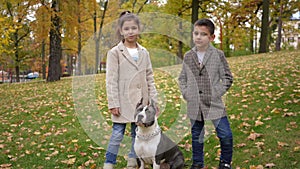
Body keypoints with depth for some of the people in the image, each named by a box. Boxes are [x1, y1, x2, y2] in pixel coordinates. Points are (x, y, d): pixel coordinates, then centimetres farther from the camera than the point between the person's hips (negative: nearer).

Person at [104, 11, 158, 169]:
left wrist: (153, 99, 6)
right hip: (123, 101, -4)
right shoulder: (115, 52, -4)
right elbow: (111, 80, -7)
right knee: (117, 134, -4)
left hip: (141, 102, 5)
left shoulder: (144, 52, 9)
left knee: (138, 134, 10)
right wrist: (113, 103, -12)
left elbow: (149, 78, 12)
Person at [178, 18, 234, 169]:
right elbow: (182, 78, 13)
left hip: (214, 104, -2)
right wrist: (186, 93, 0)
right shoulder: (188, 56, 4)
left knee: (226, 136, -5)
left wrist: (217, 93, -8)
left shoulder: (218, 55, -3)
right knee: (196, 137, 14)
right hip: (194, 106, 2)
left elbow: (227, 78, 0)